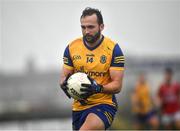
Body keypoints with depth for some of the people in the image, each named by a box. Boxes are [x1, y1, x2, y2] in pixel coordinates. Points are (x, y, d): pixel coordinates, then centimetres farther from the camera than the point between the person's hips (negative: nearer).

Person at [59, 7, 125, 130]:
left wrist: (98, 88, -28)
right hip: (79, 106, 5)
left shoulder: (113, 49, -8)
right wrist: (65, 85, -16)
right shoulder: (72, 47, 3)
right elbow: (64, 77, 9)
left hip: (104, 105, -5)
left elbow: (117, 85, -9)